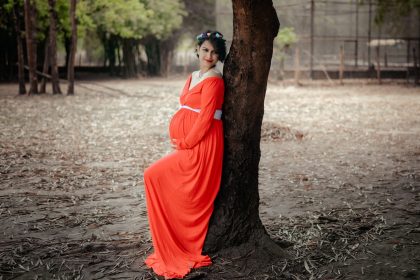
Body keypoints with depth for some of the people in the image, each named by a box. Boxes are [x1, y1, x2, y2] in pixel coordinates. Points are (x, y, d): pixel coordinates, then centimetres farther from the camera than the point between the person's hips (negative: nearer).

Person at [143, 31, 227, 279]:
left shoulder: (213, 80, -12)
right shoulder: (194, 77, 15)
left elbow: (205, 118, -17)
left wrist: (184, 143, -13)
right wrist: (178, 140, 8)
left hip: (201, 146, -8)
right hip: (189, 145, 8)